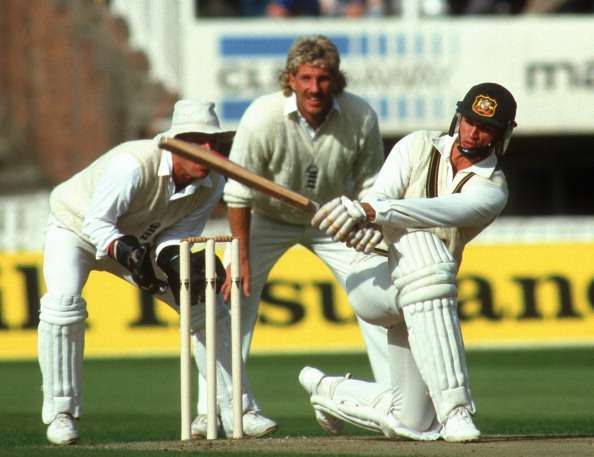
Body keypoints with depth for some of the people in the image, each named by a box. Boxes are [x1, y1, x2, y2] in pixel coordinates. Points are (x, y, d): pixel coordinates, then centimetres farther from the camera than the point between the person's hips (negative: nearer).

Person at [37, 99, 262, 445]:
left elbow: (179, 234, -14)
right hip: (76, 228, -5)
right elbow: (97, 223, -33)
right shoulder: (134, 165, -38)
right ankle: (61, 413, -19)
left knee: (209, 306, -2)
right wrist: (127, 253, -49)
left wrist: (176, 260, -36)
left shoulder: (212, 184, -18)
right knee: (63, 303, -31)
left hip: (141, 242, 5)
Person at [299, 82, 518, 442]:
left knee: (414, 423, 1)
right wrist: (356, 218, -38)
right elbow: (379, 198, -13)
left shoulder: (492, 189, -4)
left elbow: (447, 211, -25)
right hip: (372, 275, -3)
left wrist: (371, 210, -41)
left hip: (421, 303, 3)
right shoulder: (420, 147, 1)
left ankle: (327, 390, 33)